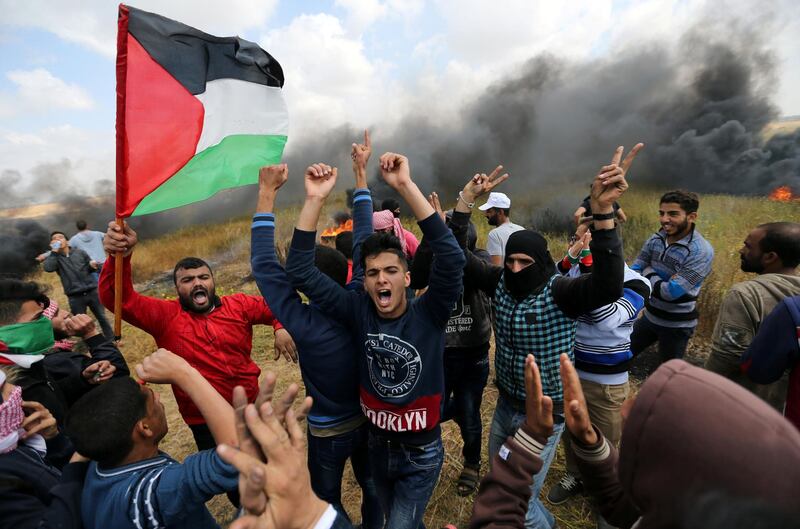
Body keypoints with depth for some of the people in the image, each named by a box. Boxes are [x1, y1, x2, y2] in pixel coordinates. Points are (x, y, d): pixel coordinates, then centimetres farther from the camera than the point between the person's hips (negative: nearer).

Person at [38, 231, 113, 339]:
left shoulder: (80, 252, 5)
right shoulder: (54, 257, 2)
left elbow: (90, 269, 14)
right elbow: (47, 268, -19)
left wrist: (92, 265, -10)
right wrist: (54, 251, -14)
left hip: (92, 291, 1)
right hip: (75, 297, -1)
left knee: (102, 317, 10)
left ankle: (112, 340, 22)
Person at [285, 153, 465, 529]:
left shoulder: (428, 314, -21)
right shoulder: (359, 312, -15)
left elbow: (451, 257, -36)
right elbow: (299, 272, -20)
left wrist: (405, 186, -40)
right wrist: (315, 200, -30)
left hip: (421, 453, -3)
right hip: (377, 446, 4)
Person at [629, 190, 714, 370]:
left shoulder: (701, 251, -24)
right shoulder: (656, 239, -6)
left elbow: (671, 292, -27)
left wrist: (649, 273, -13)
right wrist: (656, 281, -21)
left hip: (677, 325, -5)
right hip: (650, 316, 6)